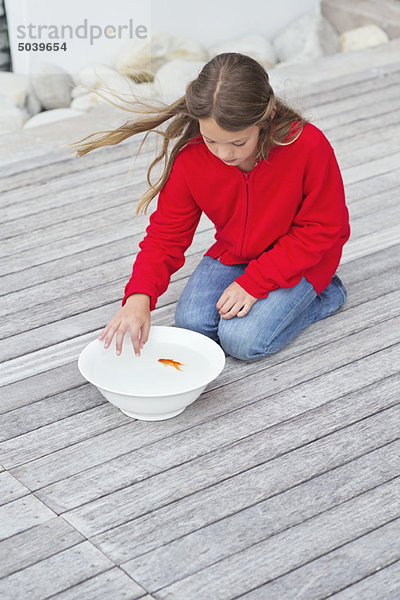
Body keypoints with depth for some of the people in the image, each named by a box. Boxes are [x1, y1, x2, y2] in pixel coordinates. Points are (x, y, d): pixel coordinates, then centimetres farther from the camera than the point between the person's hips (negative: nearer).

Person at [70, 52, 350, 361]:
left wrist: (254, 283, -24)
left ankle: (325, 293, 5)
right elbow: (166, 235, -12)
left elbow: (319, 230, -19)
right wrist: (139, 296, -31)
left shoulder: (308, 147, -31)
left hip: (298, 259, -4)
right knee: (191, 321, -16)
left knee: (241, 339, -20)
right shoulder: (190, 159, -20)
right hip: (233, 253, 4)